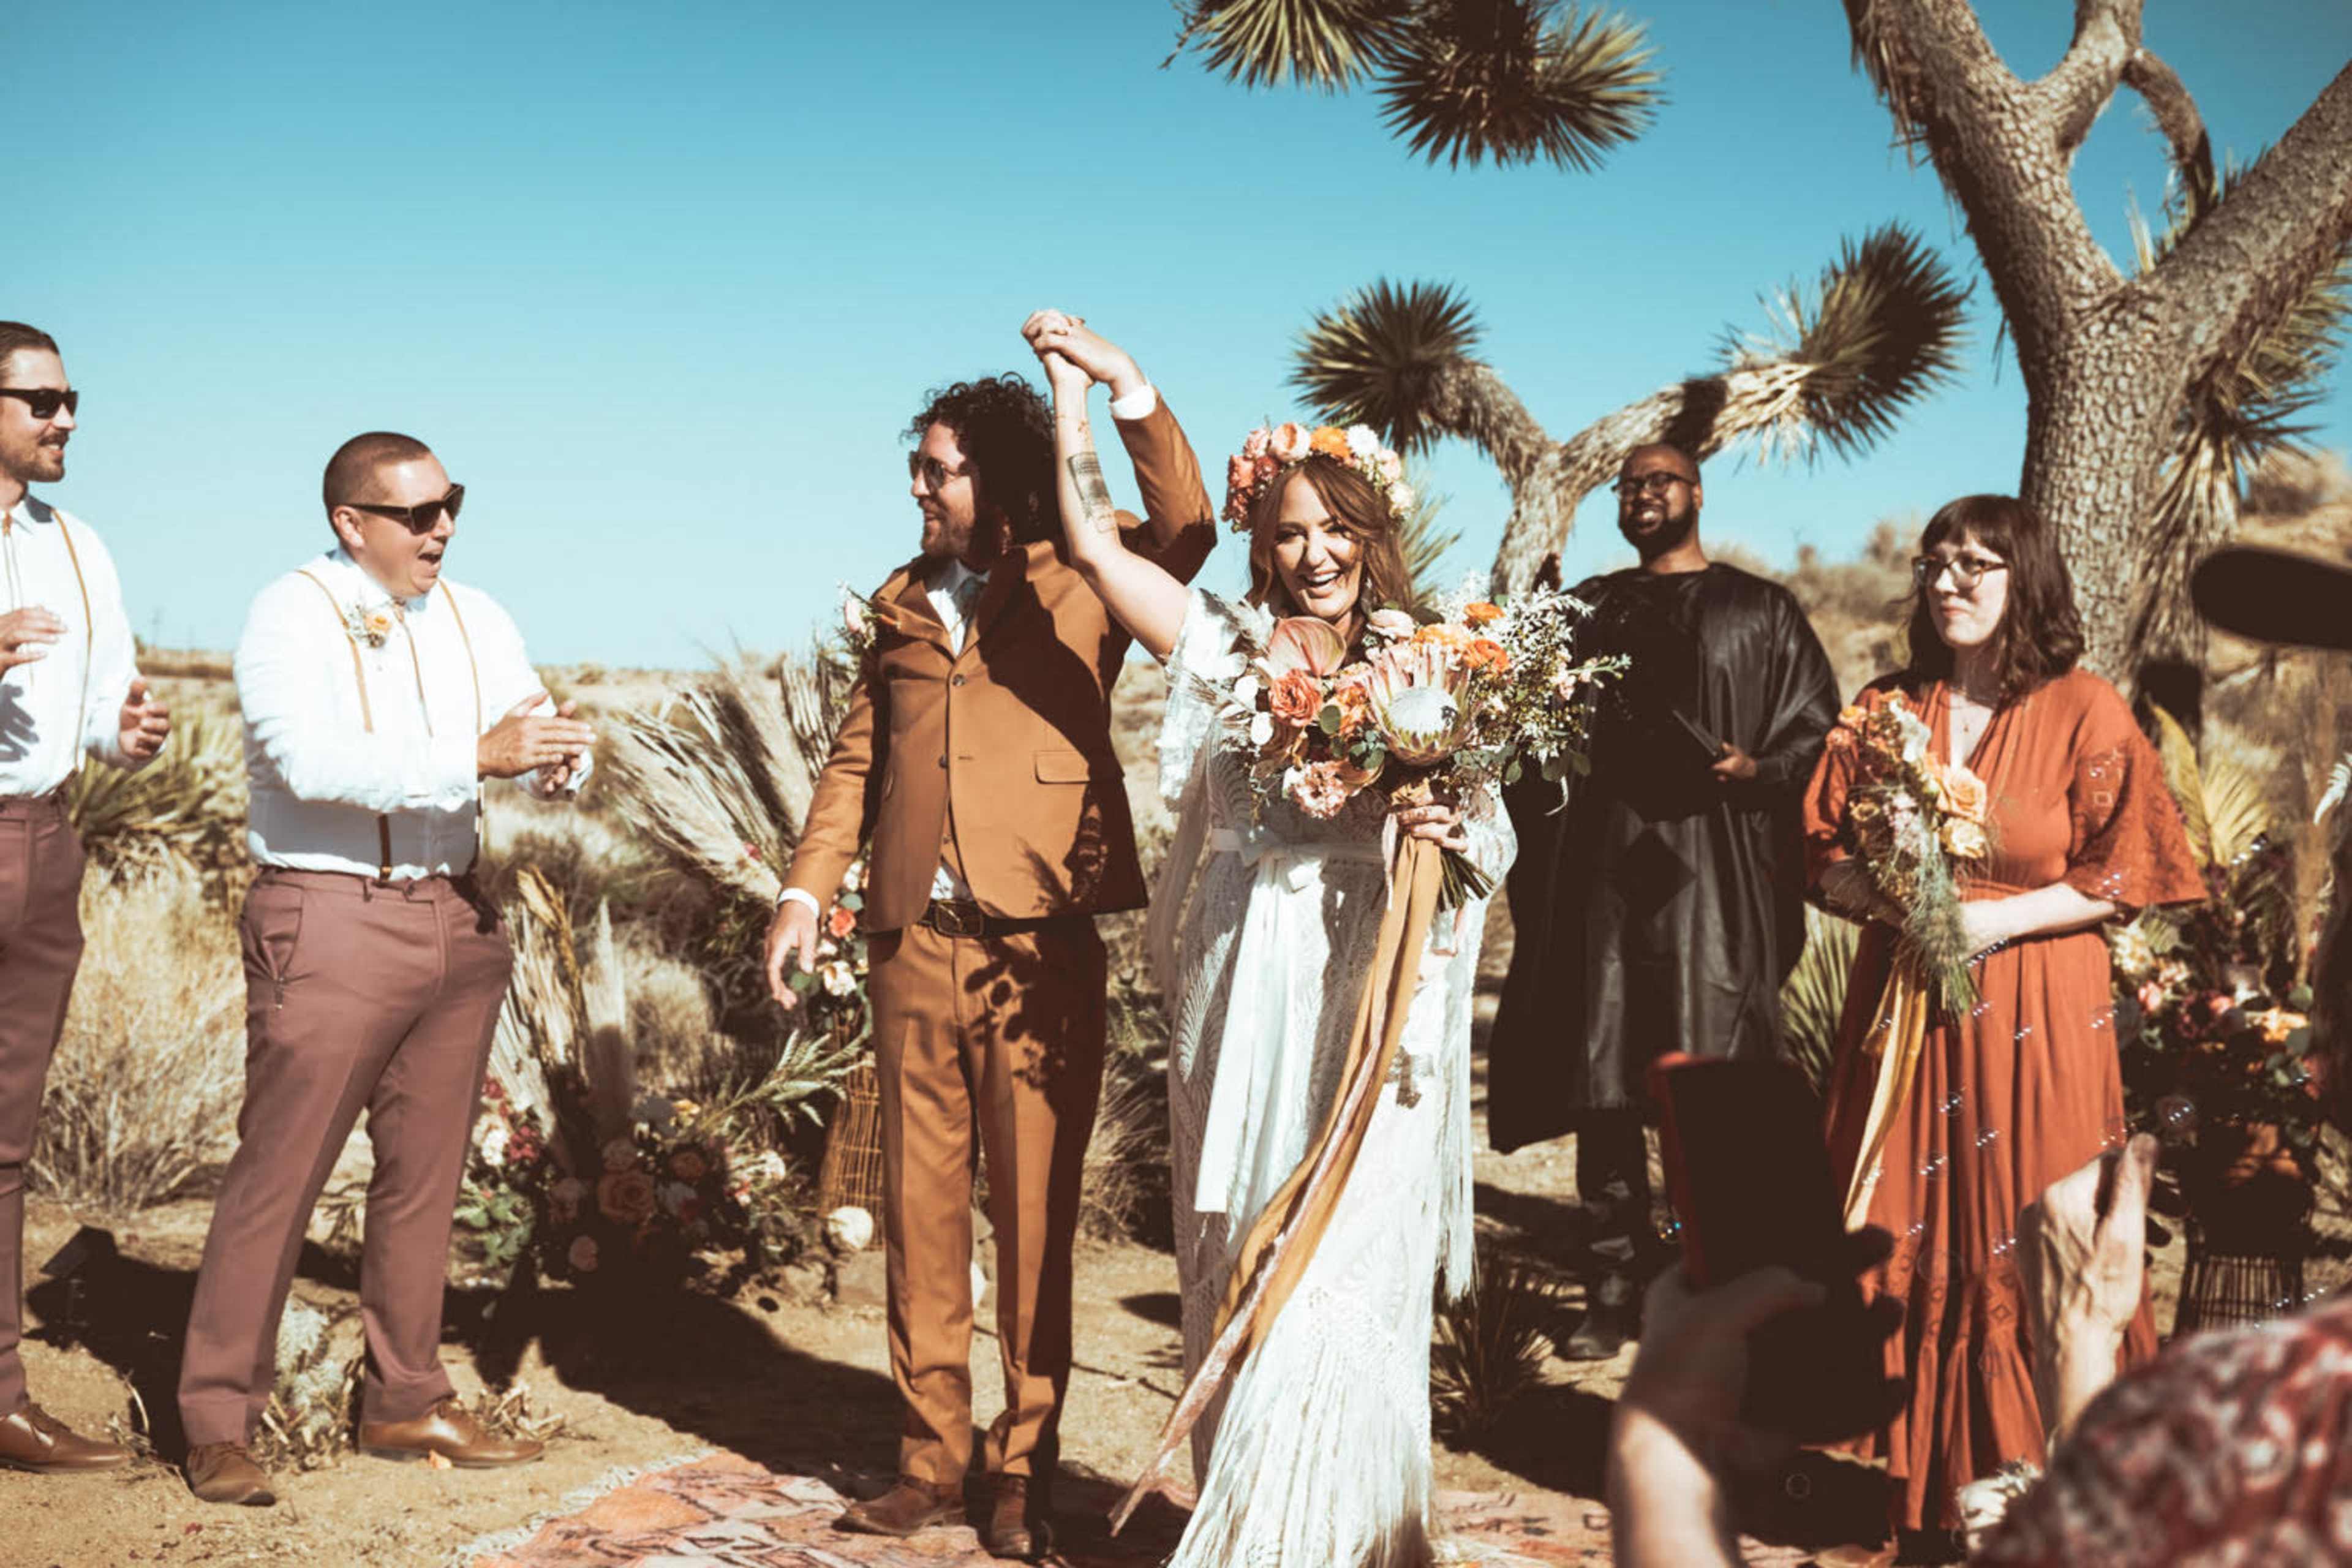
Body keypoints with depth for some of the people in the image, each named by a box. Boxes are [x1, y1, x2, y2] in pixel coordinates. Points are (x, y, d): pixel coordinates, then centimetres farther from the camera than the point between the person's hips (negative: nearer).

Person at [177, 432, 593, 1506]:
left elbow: (534, 735, 6)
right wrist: (475, 758, -27)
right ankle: (217, 1422, 5)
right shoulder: (290, 615, -6)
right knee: (279, 1171, -4)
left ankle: (404, 1405, 23)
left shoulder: (473, 619, 12)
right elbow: (308, 759, -21)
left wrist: (560, 761, -19)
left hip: (457, 920, 6)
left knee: (425, 1173, 12)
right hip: (330, 923, -6)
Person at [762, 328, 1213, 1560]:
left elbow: (1185, 532, -15)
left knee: (1034, 1209, 1)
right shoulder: (904, 602, 16)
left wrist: (1128, 388, -24)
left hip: (1039, 943, -4)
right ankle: (932, 1459, 19)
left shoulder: (1077, 586, 3)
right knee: (921, 1204, 8)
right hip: (915, 940, 5)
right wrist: (806, 892, 7)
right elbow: (857, 757, 17)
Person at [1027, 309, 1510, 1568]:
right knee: (1240, 1268, 7)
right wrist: (1074, 387, 7)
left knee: (1343, 1276, -6)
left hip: (1372, 998, -1)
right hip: (1249, 1002, 2)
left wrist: (1449, 829, -13)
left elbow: (1496, 836, 9)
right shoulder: (1228, 650, 8)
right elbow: (1097, 545, 5)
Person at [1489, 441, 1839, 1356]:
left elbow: (1817, 724, 4)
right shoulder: (1586, 611, 18)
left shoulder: (1759, 611, 9)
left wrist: (1758, 769, -13)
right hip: (1600, 862, 3)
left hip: (1714, 869, -3)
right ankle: (1618, 1278, 8)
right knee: (1603, 1080, 1)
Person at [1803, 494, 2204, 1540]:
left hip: (2036, 1013, -3)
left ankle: (2033, 1482, 9)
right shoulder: (1885, 709, 8)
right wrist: (1891, 902, -10)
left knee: (2029, 1247, -3)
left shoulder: (2086, 715, -2)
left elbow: (2120, 878, -3)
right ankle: (1919, 1472, 12)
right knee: (1901, 1237, 2)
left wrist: (1997, 920, -14)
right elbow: (1824, 860, 9)